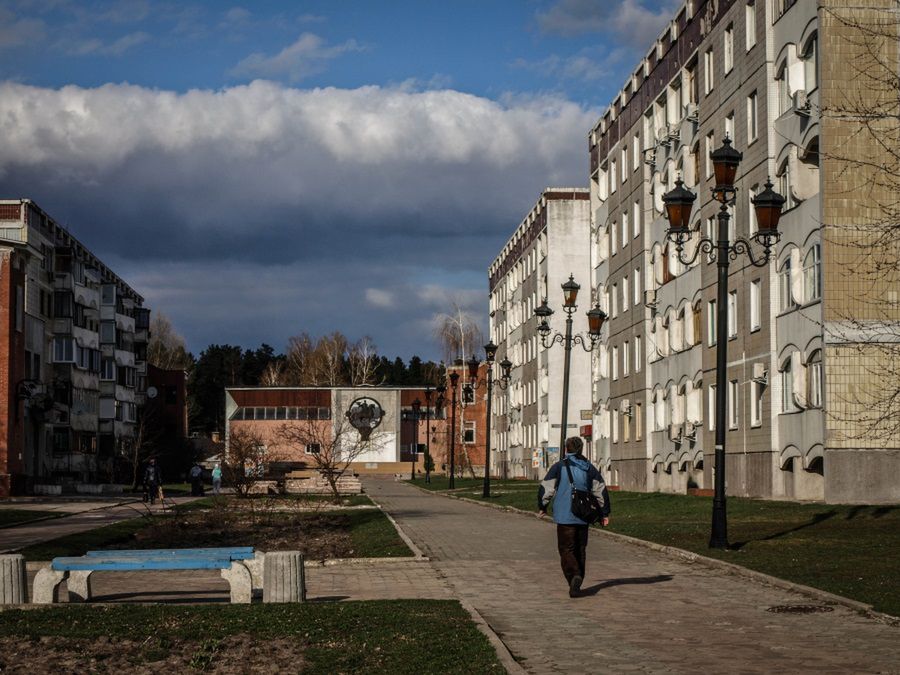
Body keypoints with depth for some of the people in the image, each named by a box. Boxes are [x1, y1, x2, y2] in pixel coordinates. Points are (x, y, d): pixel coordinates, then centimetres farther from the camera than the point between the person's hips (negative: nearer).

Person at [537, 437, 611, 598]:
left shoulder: (559, 467, -4)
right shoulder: (589, 468, 7)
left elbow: (545, 488, -4)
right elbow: (601, 491, 6)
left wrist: (542, 507, 12)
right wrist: (605, 513, 12)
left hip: (564, 516, -4)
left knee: (566, 550, -1)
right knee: (580, 550, 14)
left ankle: (575, 576, -25)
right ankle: (576, 584, 16)